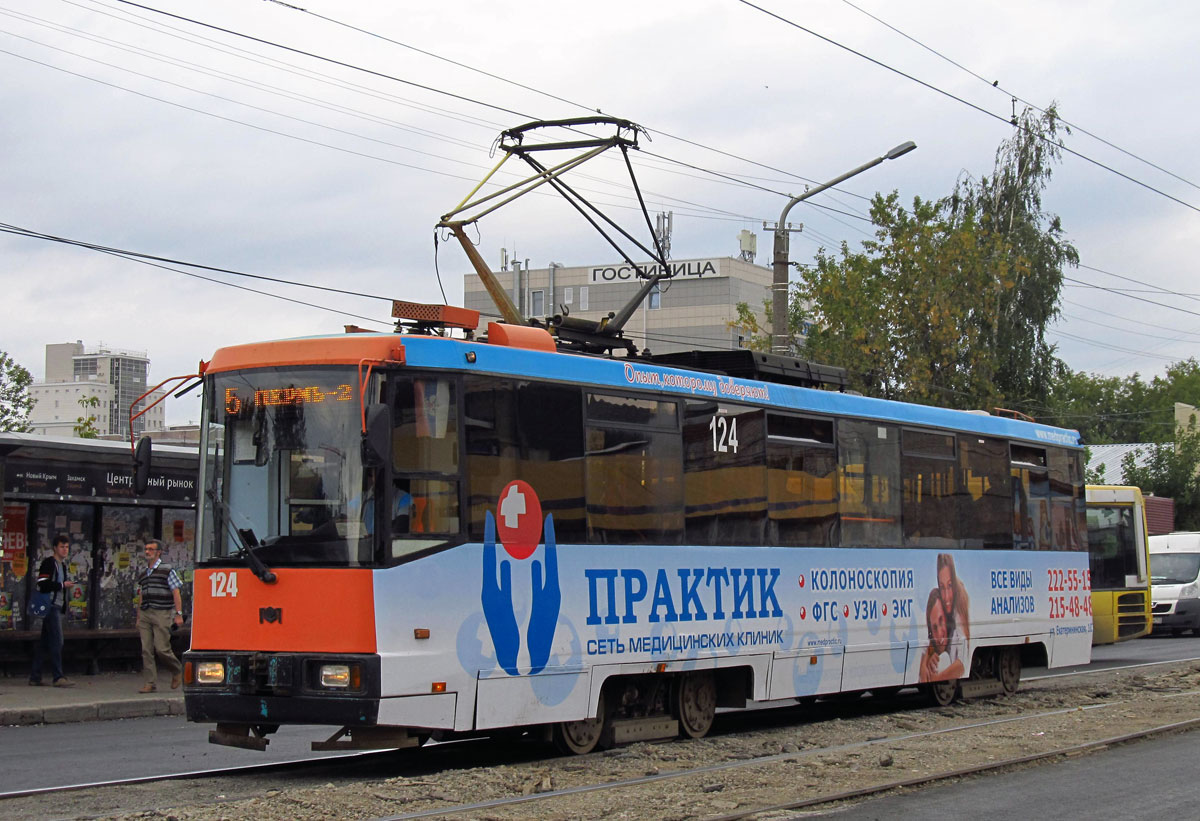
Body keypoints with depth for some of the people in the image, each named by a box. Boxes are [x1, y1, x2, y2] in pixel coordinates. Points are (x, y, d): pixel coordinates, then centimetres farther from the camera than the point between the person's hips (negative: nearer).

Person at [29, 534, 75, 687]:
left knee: (44, 642, 10)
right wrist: (62, 585, -16)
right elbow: (43, 585, -17)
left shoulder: (62, 564, 20)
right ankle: (58, 677, -12)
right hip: (51, 605, -9)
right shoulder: (48, 563, -8)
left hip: (58, 606, 9)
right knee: (57, 641, -12)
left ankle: (35, 676, 14)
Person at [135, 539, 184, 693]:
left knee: (161, 648, -11)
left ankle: (177, 671, 14)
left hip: (161, 614, -6)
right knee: (146, 650, -2)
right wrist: (138, 618, 20)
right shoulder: (143, 573, 18)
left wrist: (178, 614, -11)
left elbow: (176, 593, -3)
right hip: (145, 614, 6)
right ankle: (150, 683, 0)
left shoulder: (167, 570, 1)